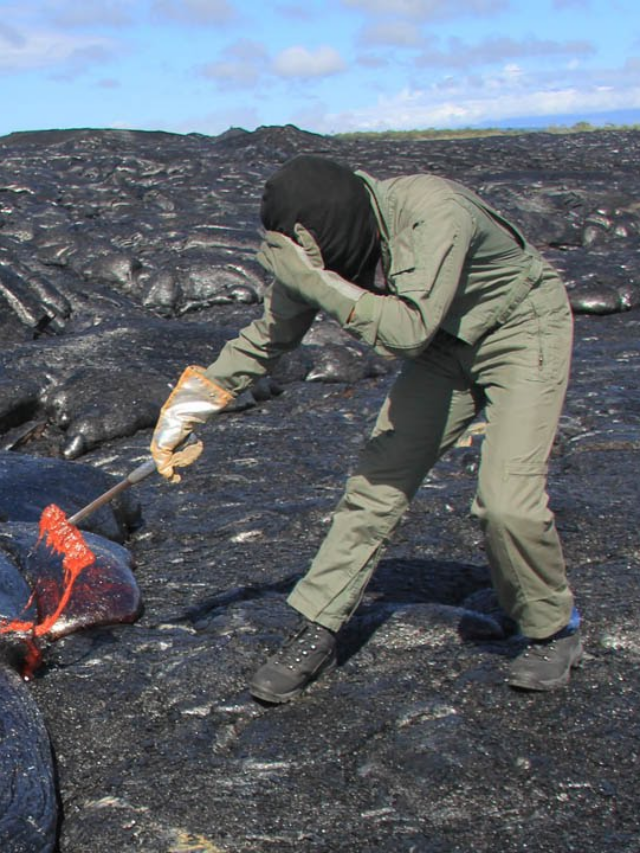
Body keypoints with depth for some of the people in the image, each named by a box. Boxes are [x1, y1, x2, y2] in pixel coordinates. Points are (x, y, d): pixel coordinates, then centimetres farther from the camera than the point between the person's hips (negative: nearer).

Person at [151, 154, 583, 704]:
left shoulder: (436, 214, -35)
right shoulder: (317, 250, -13)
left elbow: (411, 330, -42)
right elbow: (271, 335, -1)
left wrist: (318, 282, -43)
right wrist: (193, 404, -1)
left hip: (523, 333, -6)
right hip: (447, 348, 6)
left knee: (508, 500, -18)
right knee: (379, 480, -4)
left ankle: (555, 629, 9)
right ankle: (317, 633, 4)